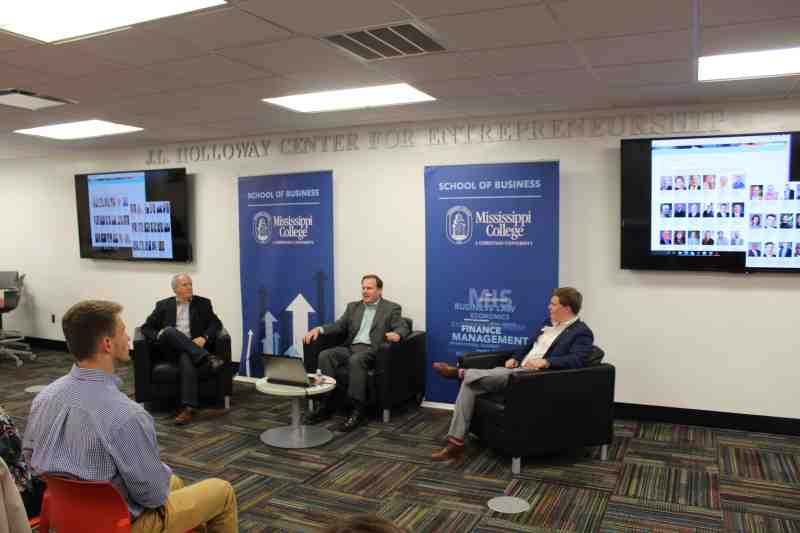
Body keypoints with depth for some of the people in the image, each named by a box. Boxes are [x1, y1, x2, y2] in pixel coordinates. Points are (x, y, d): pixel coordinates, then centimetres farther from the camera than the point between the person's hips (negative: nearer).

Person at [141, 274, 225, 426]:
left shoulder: (203, 303, 14)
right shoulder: (163, 305, 16)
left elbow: (216, 324, 5)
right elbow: (146, 327, 11)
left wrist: (204, 338, -15)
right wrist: (159, 336, -11)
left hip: (194, 347, -1)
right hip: (171, 349, 1)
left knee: (186, 359, -37)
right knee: (170, 331, -32)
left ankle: (188, 408, -45)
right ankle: (207, 358, -40)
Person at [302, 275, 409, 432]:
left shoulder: (392, 308, 9)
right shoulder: (353, 307, 23)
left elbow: (403, 328, -3)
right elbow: (339, 325, 15)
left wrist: (396, 334, -28)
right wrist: (318, 329, -3)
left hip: (371, 350, -5)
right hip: (350, 348, 5)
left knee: (355, 360, -37)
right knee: (325, 355, -23)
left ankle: (358, 411, -32)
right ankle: (324, 406, -20)